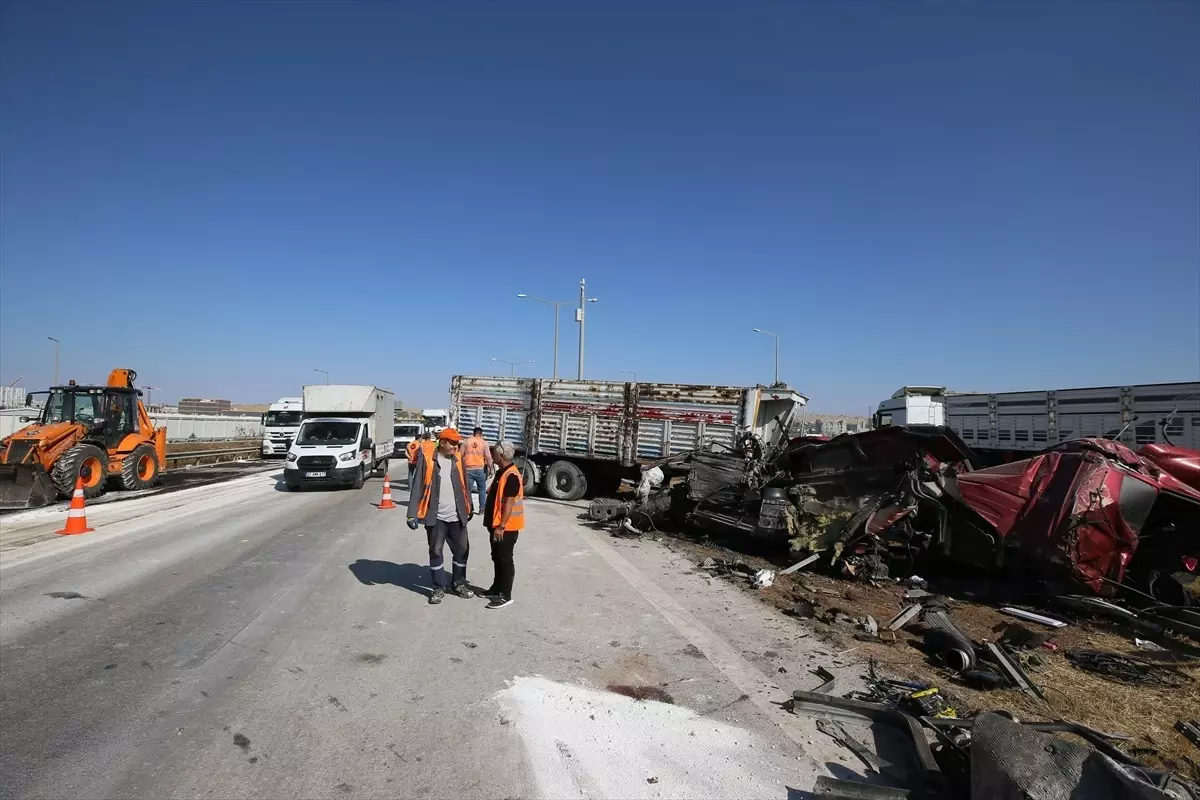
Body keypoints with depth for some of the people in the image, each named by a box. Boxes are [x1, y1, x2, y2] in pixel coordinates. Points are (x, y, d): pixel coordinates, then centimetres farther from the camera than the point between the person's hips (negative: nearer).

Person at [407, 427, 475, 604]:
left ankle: (458, 584, 28)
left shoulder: (458, 459, 4)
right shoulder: (427, 459, -9)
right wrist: (412, 514, -13)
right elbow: (417, 487, -9)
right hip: (436, 517, -3)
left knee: (462, 550, 10)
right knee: (435, 552, 7)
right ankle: (439, 588, 22)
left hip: (457, 516, 4)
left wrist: (469, 507, 18)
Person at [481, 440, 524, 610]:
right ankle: (497, 588, 31)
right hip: (497, 524, 10)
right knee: (497, 558, 19)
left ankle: (505, 596, 6)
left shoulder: (511, 475, -21)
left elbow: (509, 503, -24)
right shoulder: (502, 472, 11)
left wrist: (501, 526, -24)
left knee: (505, 560, -2)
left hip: (506, 527, -10)